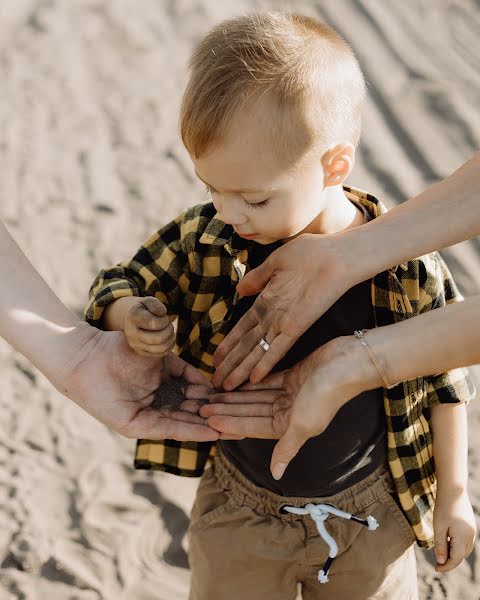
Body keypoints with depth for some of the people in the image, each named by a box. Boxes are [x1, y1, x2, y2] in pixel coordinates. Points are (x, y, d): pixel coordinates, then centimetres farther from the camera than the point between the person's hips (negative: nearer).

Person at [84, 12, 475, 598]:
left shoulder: (408, 267, -21)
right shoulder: (201, 241, -18)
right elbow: (120, 283, -1)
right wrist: (129, 318, -24)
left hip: (371, 515, -1)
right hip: (239, 512, 1)